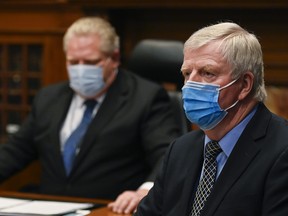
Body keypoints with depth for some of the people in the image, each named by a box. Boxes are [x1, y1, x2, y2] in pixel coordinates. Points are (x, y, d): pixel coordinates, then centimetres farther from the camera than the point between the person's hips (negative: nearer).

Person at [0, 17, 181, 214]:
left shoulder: (146, 98, -1)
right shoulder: (49, 99, 18)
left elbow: (170, 156, -12)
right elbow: (16, 151, 23)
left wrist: (146, 191, -31)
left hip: (115, 211, -4)